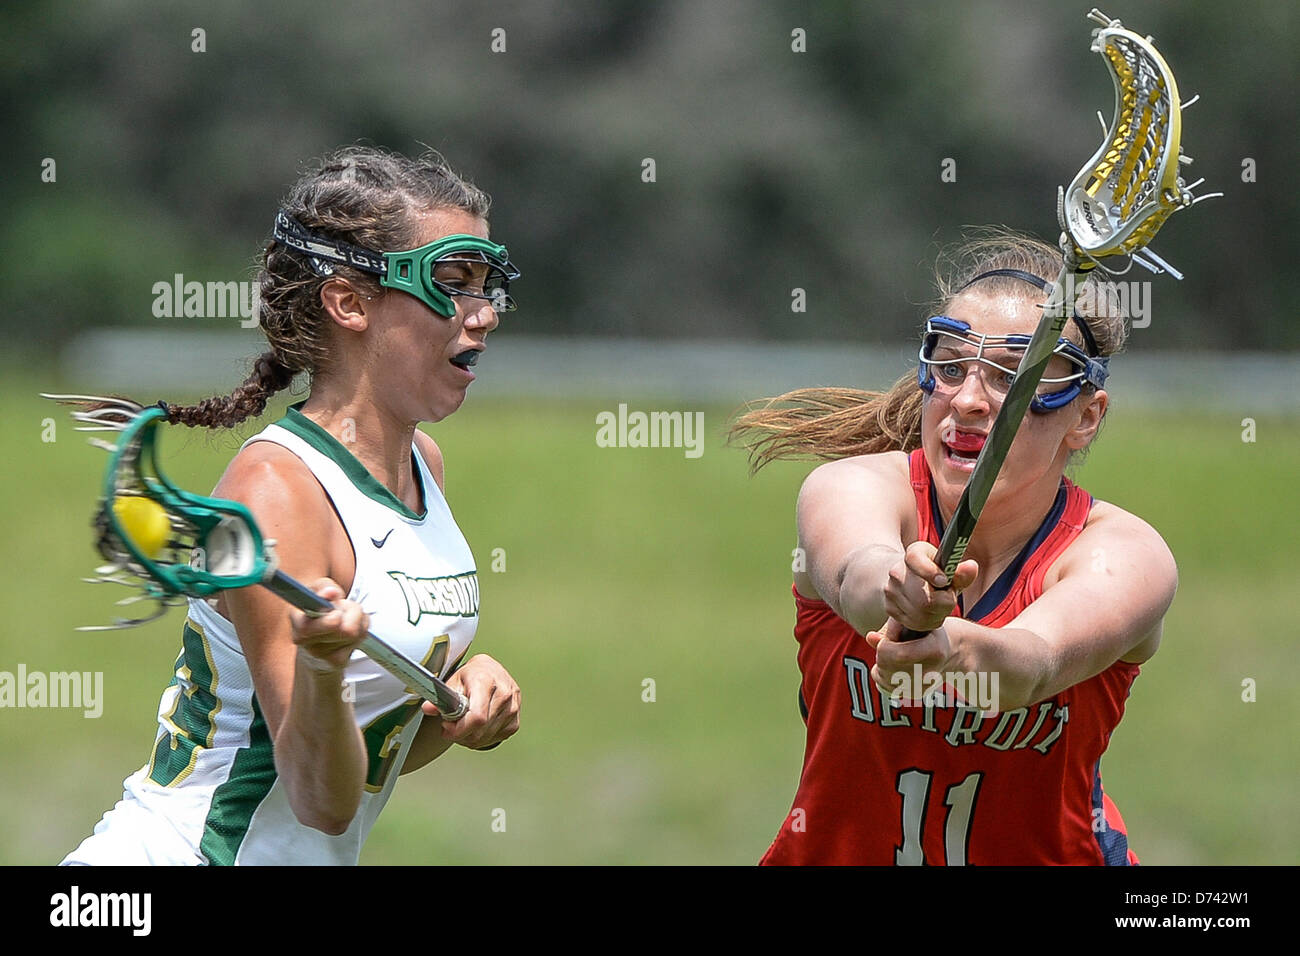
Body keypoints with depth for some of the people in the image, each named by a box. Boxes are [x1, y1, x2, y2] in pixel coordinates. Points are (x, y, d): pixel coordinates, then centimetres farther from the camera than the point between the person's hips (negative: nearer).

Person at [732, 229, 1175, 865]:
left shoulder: (1126, 555, -14)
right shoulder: (851, 485, -13)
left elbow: (1038, 661, -34)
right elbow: (854, 569, -35)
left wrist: (956, 648, -54)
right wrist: (895, 589, -56)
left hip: (1051, 854, -1)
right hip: (832, 854, 1)